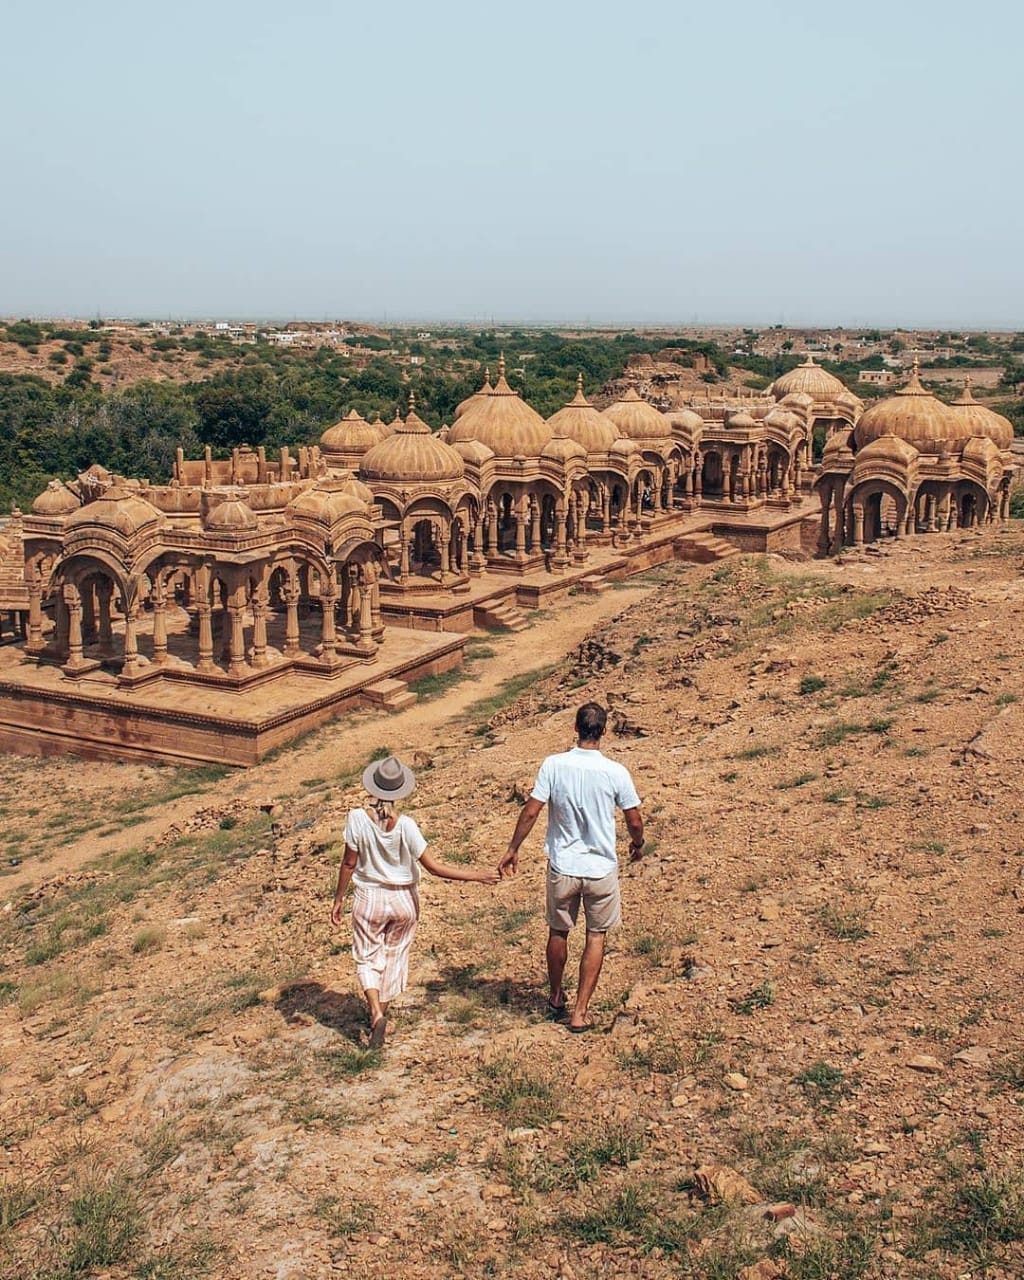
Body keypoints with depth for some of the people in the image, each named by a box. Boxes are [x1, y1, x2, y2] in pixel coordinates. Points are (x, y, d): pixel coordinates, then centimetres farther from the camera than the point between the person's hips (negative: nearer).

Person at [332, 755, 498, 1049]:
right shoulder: (405, 825, -19)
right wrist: (476, 875, -9)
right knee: (394, 956, 21)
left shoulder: (358, 819, -18)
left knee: (367, 958, 15)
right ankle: (380, 1011, 32)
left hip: (369, 899, -1)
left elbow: (349, 864, -9)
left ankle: (376, 1013, -7)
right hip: (403, 901, 1)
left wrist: (338, 899, 5)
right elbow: (433, 867, -17)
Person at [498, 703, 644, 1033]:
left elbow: (530, 812, -10)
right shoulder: (615, 772, -13)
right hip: (601, 869, -1)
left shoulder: (553, 765, -12)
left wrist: (512, 850, 4)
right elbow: (634, 821, -4)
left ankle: (556, 998, 39)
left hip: (562, 867, 1)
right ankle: (580, 1012, 14)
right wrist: (638, 845, 17)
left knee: (558, 932, 21)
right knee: (595, 937, 14)